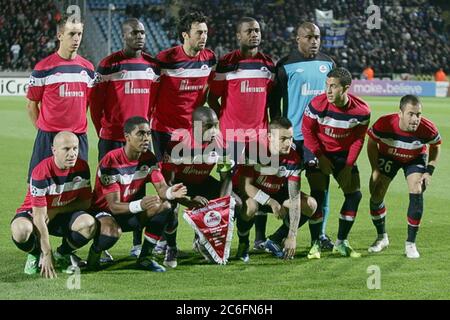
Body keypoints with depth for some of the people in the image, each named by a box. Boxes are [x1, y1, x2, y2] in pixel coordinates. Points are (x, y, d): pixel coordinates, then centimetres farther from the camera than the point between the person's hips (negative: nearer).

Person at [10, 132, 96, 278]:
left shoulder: (82, 167, -13)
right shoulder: (41, 172, -27)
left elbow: (85, 202, -4)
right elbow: (39, 217, -27)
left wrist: (55, 211, -18)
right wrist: (47, 255, -30)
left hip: (63, 216, 4)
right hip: (34, 213, -3)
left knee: (89, 223, -28)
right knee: (21, 230, -38)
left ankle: (61, 254, 2)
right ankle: (36, 255, 0)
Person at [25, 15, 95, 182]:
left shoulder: (87, 68, 9)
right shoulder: (43, 68, -4)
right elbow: (32, 105, 3)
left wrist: (77, 126, 14)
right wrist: (43, 129, 0)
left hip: (79, 137, 4)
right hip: (49, 138, -4)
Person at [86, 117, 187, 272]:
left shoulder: (149, 159, -6)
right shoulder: (111, 162, -25)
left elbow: (161, 188, -12)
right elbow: (114, 206, -29)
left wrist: (171, 192, -39)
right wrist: (140, 205, -48)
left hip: (130, 213, 6)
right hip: (103, 212, -6)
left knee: (164, 206, -16)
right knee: (112, 230, -39)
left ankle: (145, 258, -5)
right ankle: (94, 253, -4)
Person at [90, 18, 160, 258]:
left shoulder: (153, 65, 8)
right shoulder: (109, 64, -5)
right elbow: (95, 102, -2)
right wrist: (103, 132, 1)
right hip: (112, 138, -4)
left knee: (138, 189, 7)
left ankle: (137, 244, 14)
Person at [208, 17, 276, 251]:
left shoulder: (269, 64, 11)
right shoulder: (226, 63, -1)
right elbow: (212, 97, 2)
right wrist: (224, 120, -5)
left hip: (260, 133, 4)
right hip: (232, 133, -4)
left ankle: (260, 238, 10)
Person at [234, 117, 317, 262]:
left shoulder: (294, 159, -17)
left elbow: (295, 198, -20)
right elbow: (244, 185, -28)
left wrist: (292, 236, -26)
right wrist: (272, 202, -35)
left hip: (276, 194, 5)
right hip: (250, 194, -5)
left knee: (310, 205, -13)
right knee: (250, 206, -40)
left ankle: (275, 240, 5)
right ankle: (243, 244, -9)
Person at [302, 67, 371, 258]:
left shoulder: (362, 111, -20)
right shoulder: (317, 105, -26)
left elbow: (358, 139, -6)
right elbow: (307, 130, -11)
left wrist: (349, 166, -10)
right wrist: (320, 158, -11)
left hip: (343, 154, 3)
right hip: (318, 152, -2)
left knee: (354, 194, -3)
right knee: (318, 194, -14)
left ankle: (341, 242, 10)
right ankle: (315, 243, -4)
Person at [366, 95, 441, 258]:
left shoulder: (428, 129, -33)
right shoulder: (384, 124, -36)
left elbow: (435, 146, -8)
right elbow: (372, 143, -14)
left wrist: (429, 171, -15)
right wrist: (375, 170, -16)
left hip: (415, 159, -1)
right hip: (388, 156, 1)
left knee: (417, 193, -19)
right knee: (376, 196, -4)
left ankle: (411, 243, -5)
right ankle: (382, 237, 22)